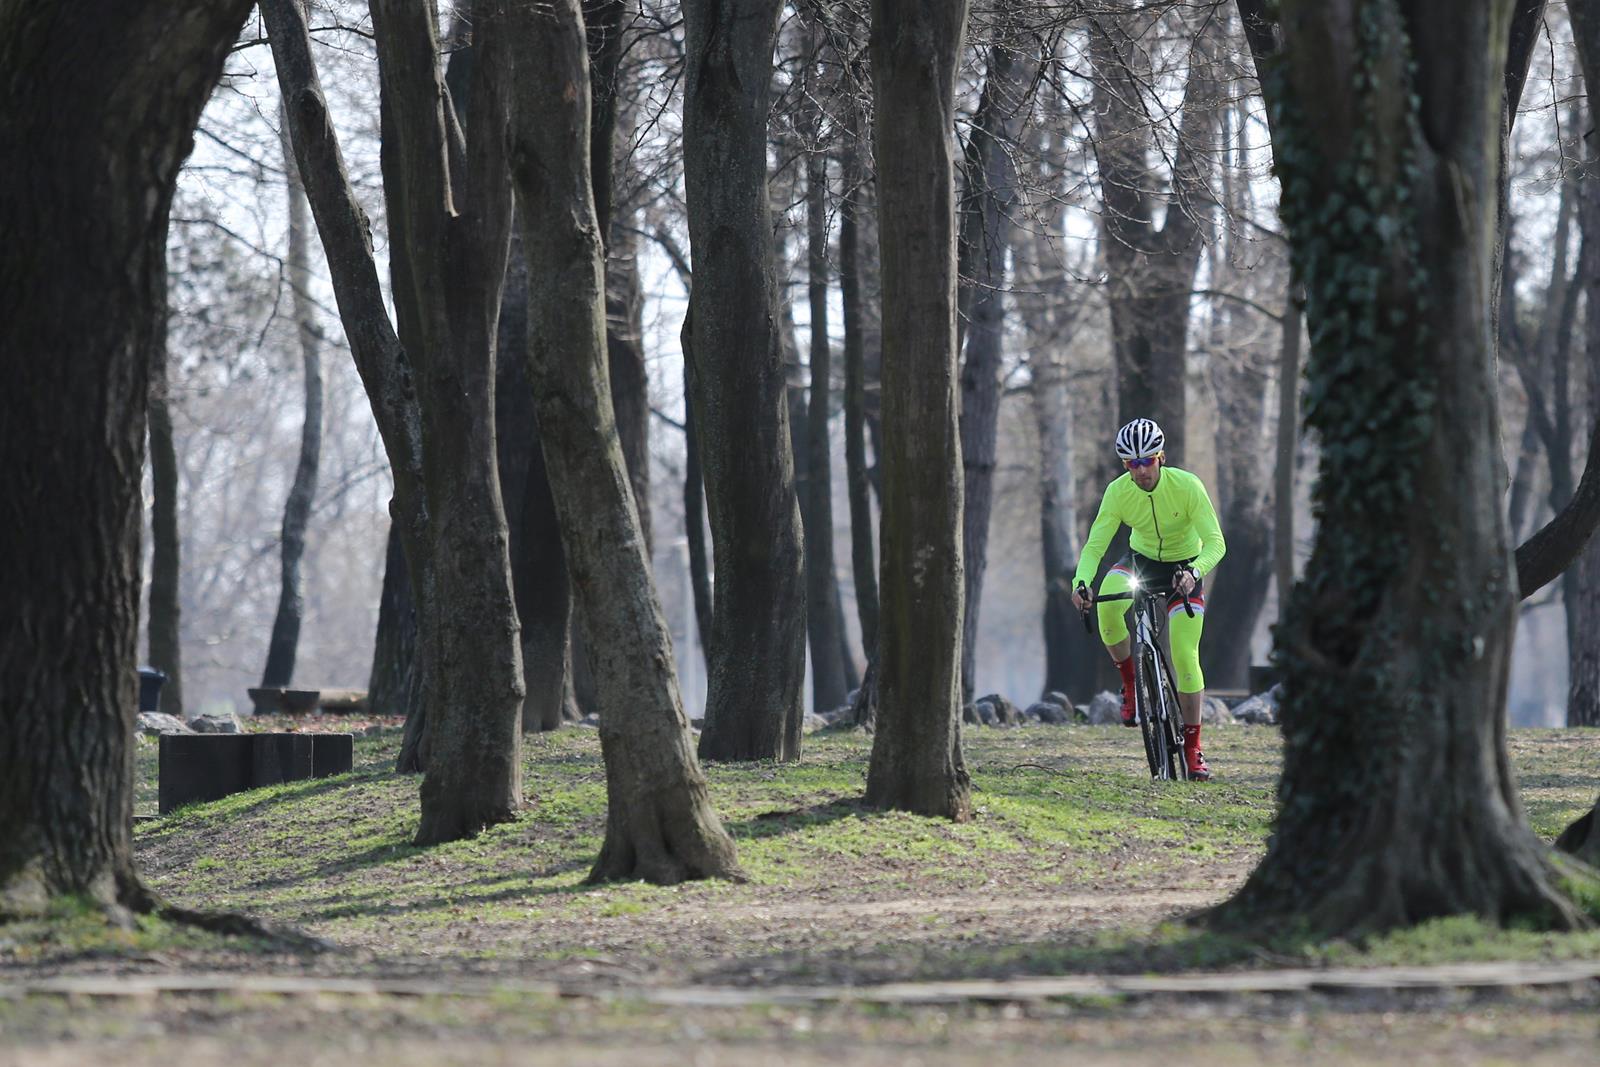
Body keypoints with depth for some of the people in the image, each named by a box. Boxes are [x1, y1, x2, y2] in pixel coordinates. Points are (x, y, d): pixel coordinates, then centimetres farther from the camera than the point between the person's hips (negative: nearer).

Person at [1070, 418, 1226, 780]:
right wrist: (1080, 583, -41)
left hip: (1184, 566, -2)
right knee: (1108, 607, -32)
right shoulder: (1118, 492, -20)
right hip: (1140, 560, 2)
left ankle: (1193, 748, -1)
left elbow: (1215, 543, -29)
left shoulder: (1187, 486, -26)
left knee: (1185, 656, -12)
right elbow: (1094, 545, -21)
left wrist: (1193, 572, -49)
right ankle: (1131, 684, -8)